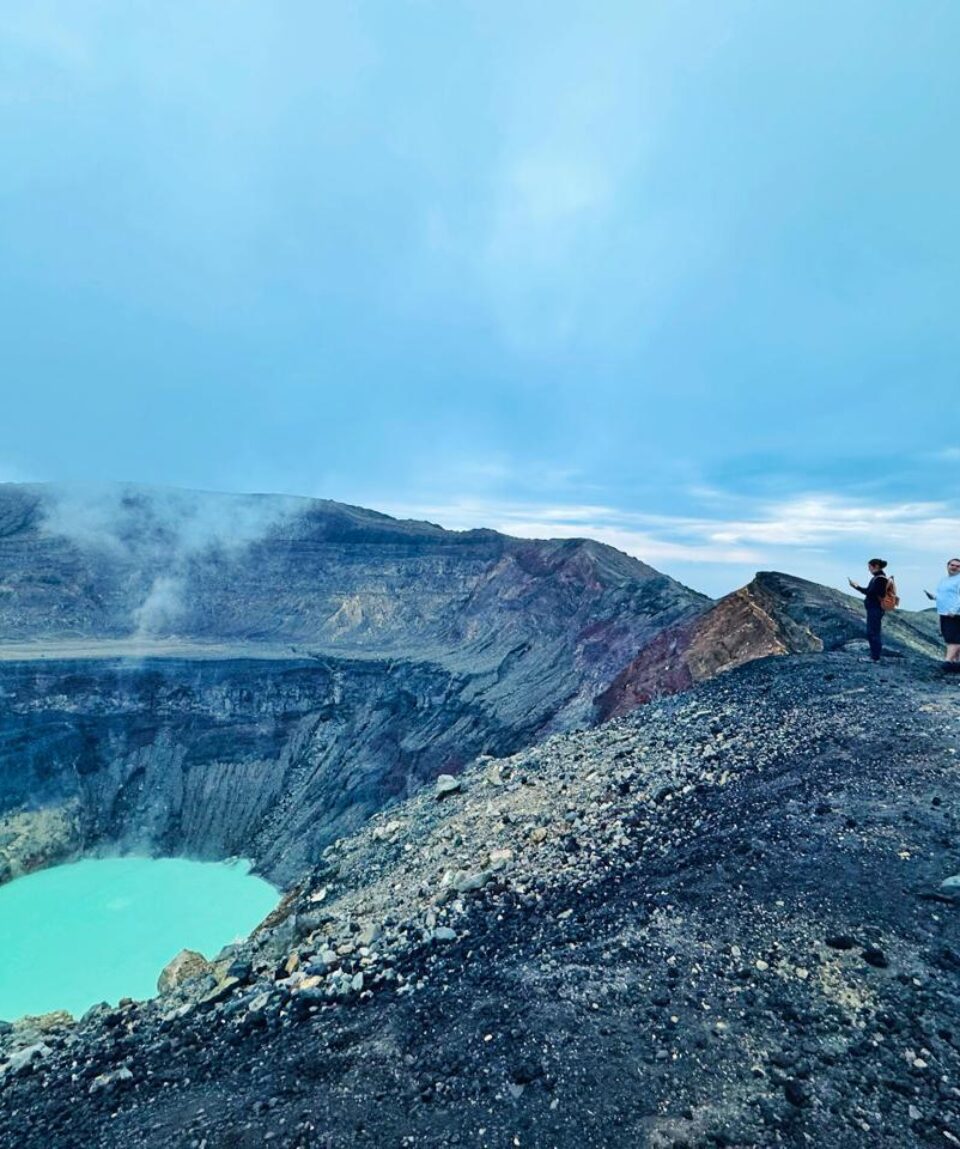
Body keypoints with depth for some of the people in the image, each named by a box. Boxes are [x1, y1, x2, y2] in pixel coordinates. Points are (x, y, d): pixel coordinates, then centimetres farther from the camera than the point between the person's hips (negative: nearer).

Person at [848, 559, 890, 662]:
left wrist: (857, 587, -18)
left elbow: (871, 593, -20)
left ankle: (875, 658, 0)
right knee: (871, 633, 14)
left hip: (875, 610, -10)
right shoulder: (877, 577, 13)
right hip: (873, 609, 10)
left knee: (873, 633, -5)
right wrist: (857, 586, 10)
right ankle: (874, 656, 20)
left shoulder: (880, 579, -15)